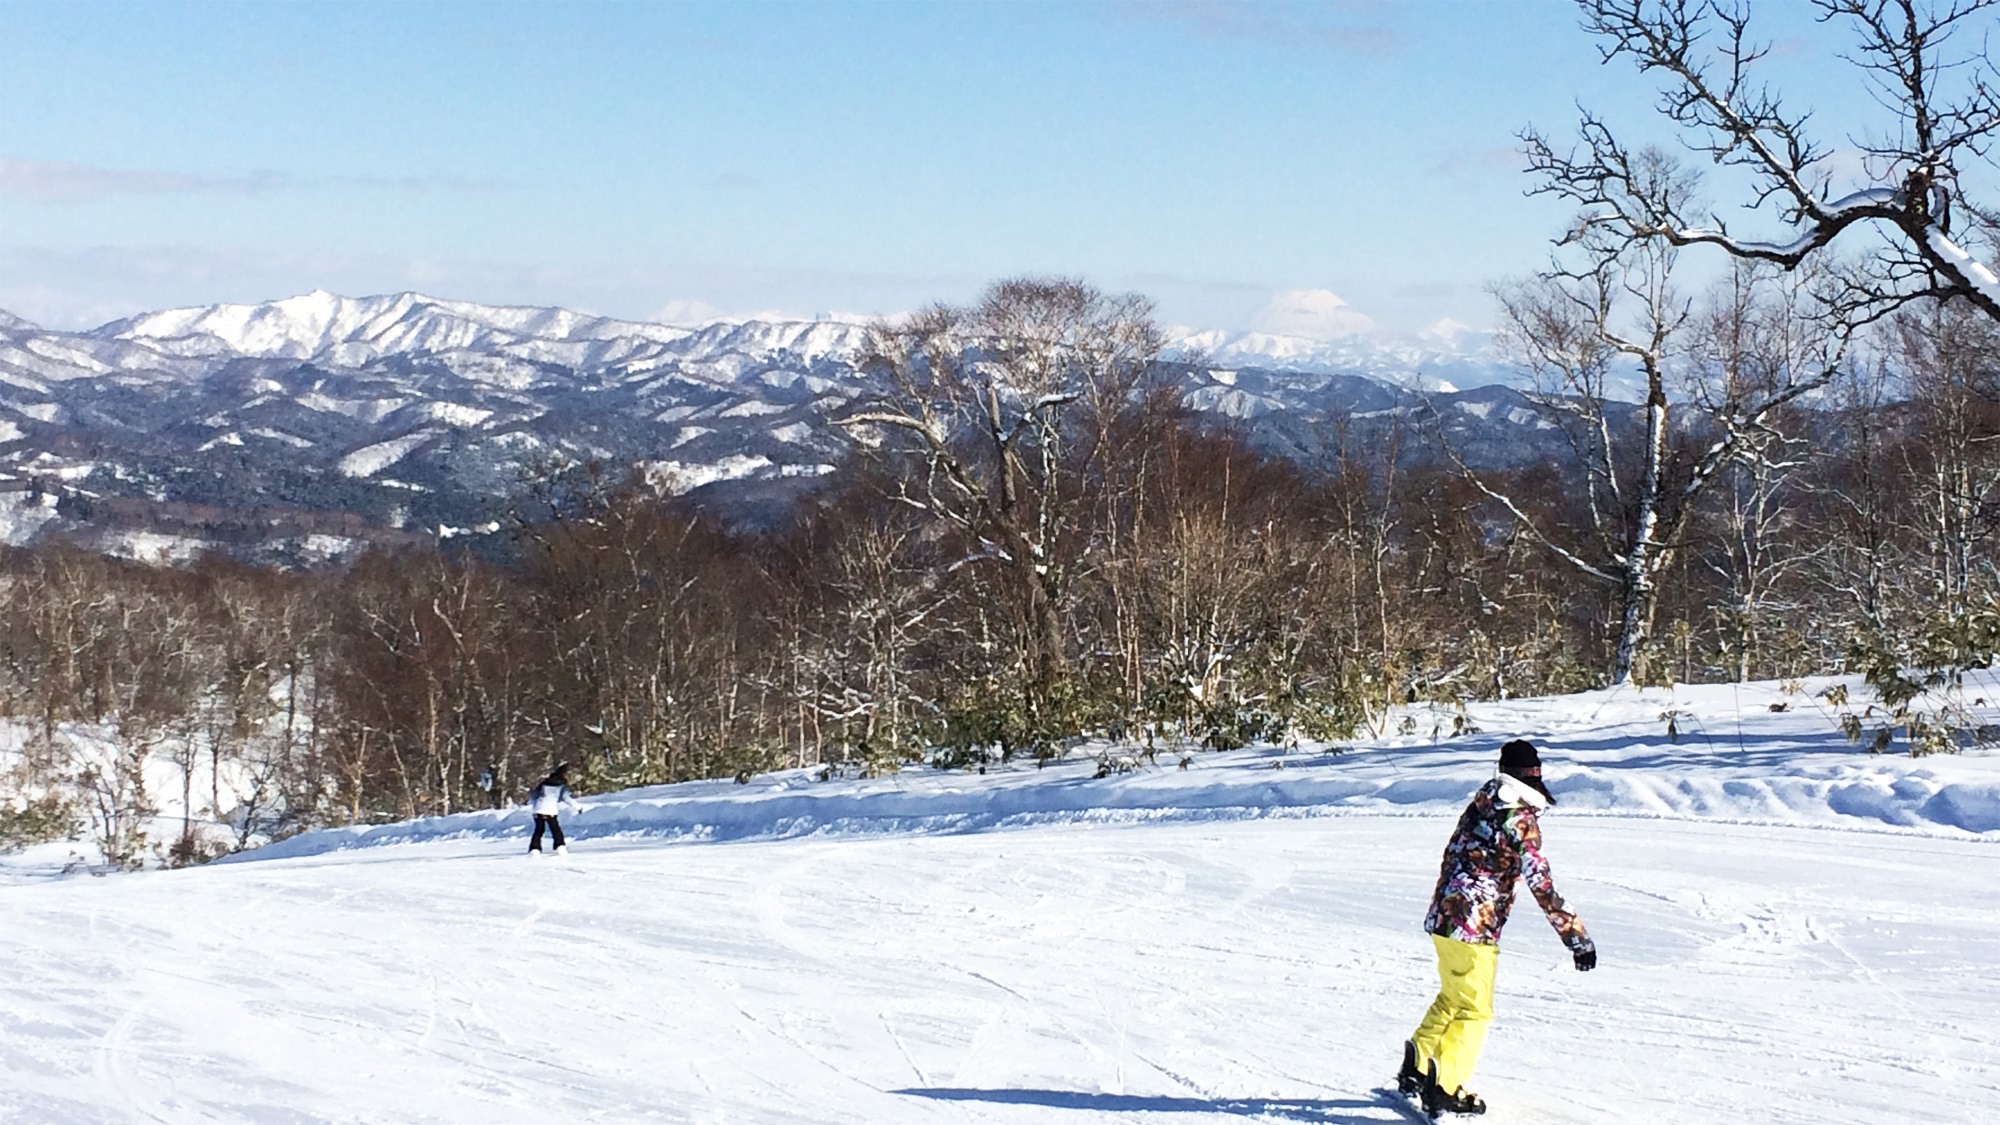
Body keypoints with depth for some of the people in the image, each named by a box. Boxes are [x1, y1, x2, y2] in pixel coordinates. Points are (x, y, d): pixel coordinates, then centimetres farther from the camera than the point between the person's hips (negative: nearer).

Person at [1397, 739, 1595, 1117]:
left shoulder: (1478, 807, 8)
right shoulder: (1521, 821, -15)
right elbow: (1541, 886, -19)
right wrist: (1577, 937, -17)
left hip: (1443, 916, 8)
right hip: (1474, 928, -8)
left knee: (1451, 997, 25)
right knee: (1474, 1010, 5)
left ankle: (1415, 1071, 30)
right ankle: (1445, 1090, 5)